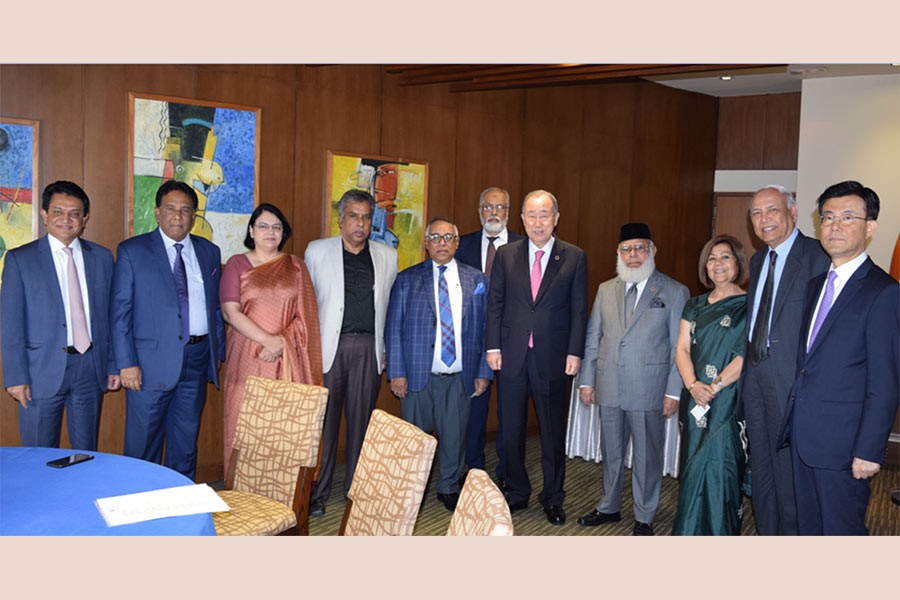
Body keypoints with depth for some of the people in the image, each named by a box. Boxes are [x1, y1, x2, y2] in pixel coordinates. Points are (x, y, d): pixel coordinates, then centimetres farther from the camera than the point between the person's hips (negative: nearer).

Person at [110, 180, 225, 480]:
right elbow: (120, 311, -5)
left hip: (197, 359, 4)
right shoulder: (132, 251, -1)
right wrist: (126, 363, -11)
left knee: (186, 445, 14)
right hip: (152, 362, -3)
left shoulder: (209, 252, 10)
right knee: (143, 447, 4)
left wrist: (218, 353, 8)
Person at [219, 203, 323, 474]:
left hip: (287, 362, 1)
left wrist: (283, 341, -11)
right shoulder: (237, 264, 7)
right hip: (247, 359, -1)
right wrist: (269, 340, -13)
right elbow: (230, 312, -5)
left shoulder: (295, 266, 11)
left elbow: (306, 316, 5)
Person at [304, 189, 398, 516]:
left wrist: (386, 350, 8)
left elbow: (392, 305, 13)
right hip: (328, 346, -1)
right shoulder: (317, 251, 7)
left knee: (362, 421, 6)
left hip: (368, 349, 2)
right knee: (323, 421, 0)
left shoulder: (387, 256, 11)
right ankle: (316, 493, 12)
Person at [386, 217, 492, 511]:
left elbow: (485, 329, 8)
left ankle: (449, 488, 29)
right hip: (418, 376, -1)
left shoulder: (477, 280, 7)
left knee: (455, 437, 10)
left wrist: (483, 372, 3)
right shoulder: (407, 279, 3)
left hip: (460, 377, 1)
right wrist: (397, 372, -5)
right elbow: (394, 328, 1)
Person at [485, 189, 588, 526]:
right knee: (511, 430, 11)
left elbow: (579, 309, 0)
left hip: (553, 357, -1)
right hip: (511, 355, 2)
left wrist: (575, 353, -6)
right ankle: (517, 492, 28)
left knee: (553, 431, 9)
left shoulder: (574, 257, 0)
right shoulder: (506, 255, 4)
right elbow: (494, 304, 4)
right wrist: (493, 347, -2)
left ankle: (552, 498, 25)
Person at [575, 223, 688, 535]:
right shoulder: (606, 290, 9)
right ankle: (609, 507, 34)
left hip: (649, 390, -3)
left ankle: (644, 517, 24)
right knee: (611, 452, 16)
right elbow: (592, 338, 11)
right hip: (609, 388, 4)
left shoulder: (674, 292, -2)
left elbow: (680, 347, -4)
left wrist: (674, 391, -9)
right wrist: (587, 380, 6)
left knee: (647, 456, 8)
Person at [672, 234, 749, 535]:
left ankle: (721, 534, 10)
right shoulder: (695, 305, 13)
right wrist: (692, 385, -11)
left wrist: (715, 386, -18)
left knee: (720, 468, -4)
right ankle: (692, 534, 20)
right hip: (694, 400, 5)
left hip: (729, 401, -5)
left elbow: (747, 354, -11)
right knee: (693, 468, 9)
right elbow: (682, 349, 6)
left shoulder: (750, 306, -2)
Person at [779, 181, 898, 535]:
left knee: (842, 532, 5)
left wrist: (870, 450, -16)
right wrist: (793, 423, 10)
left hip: (841, 443, -7)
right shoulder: (816, 285, 13)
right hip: (803, 438, 8)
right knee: (809, 529, 18)